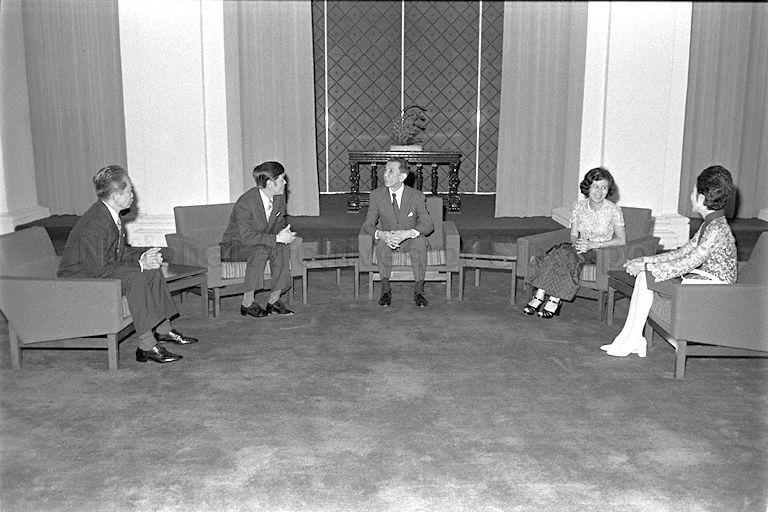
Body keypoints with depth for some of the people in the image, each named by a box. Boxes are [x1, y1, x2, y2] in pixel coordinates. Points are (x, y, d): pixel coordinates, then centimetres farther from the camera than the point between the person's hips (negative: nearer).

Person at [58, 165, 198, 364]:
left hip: (97, 272, 10)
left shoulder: (112, 214, 3)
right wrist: (140, 264, -22)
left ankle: (164, 330, 10)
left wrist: (145, 254, -5)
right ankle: (147, 346, -27)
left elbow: (120, 252, 14)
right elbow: (99, 270, -28)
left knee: (152, 271, 3)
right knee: (134, 277, -28)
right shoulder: (95, 224, -27)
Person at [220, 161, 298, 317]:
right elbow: (246, 237, -31)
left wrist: (284, 233, -15)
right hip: (235, 247, -6)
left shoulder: (279, 197, -5)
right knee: (261, 250, -35)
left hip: (262, 242, 6)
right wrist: (277, 238, -33)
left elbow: (279, 223, 9)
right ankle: (248, 302, -26)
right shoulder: (244, 204, -28)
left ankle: (274, 300, -17)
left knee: (283, 247, -23)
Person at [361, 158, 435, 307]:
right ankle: (385, 289, -27)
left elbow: (428, 224, -14)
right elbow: (368, 224, -7)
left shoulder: (417, 196, -9)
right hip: (387, 240, 1)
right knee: (382, 241, -33)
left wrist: (407, 233, -35)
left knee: (420, 240, -34)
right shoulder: (376, 195, -5)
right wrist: (381, 234, -31)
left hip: (409, 240, -1)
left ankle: (419, 290, -30)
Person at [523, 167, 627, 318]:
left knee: (565, 254, -32)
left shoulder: (613, 210, -8)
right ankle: (539, 294, -34)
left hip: (601, 253, -4)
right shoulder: (578, 206, 3)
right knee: (561, 250, -30)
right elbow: (573, 235, 7)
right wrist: (577, 243, -18)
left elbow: (621, 240, -8)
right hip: (581, 249, 4)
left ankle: (555, 300, -30)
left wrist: (593, 244, -17)